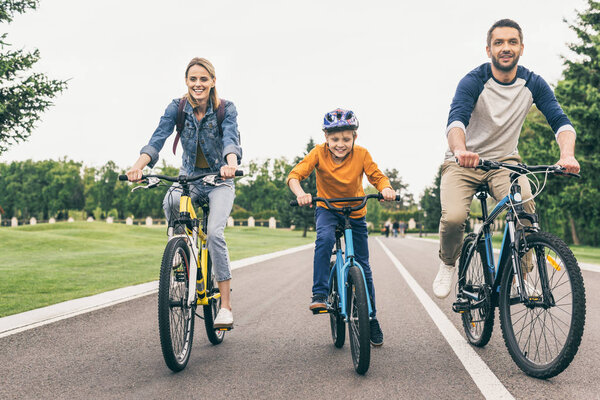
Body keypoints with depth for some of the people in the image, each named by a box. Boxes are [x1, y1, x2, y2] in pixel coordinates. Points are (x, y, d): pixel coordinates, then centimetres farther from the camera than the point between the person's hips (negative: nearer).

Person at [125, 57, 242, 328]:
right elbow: (158, 138, -22)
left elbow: (231, 139, -30)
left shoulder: (226, 109, -13)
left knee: (214, 233, -22)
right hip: (189, 176, 2)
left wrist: (231, 164, -53)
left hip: (219, 179, -2)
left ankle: (226, 306, -16)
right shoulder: (177, 108, -8)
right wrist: (139, 165, -41)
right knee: (171, 202, -34)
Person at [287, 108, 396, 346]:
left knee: (363, 266, 2)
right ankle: (319, 294, -27)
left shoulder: (361, 154, -16)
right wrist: (300, 193, -45)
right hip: (327, 209, -1)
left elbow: (377, 176, -12)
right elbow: (295, 174, -23)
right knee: (325, 239, -36)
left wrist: (386, 188, -36)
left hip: (356, 212, 1)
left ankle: (371, 318, 17)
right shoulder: (319, 153, -18)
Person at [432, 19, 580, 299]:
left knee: (524, 203, -30)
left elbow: (560, 120, -14)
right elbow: (456, 119, -32)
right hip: (464, 163, -2)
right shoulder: (473, 82, -15)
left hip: (504, 161, 2)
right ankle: (447, 265, 6)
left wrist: (567, 154, -36)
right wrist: (460, 150, -54)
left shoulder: (533, 84, -4)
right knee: (453, 217, -27)